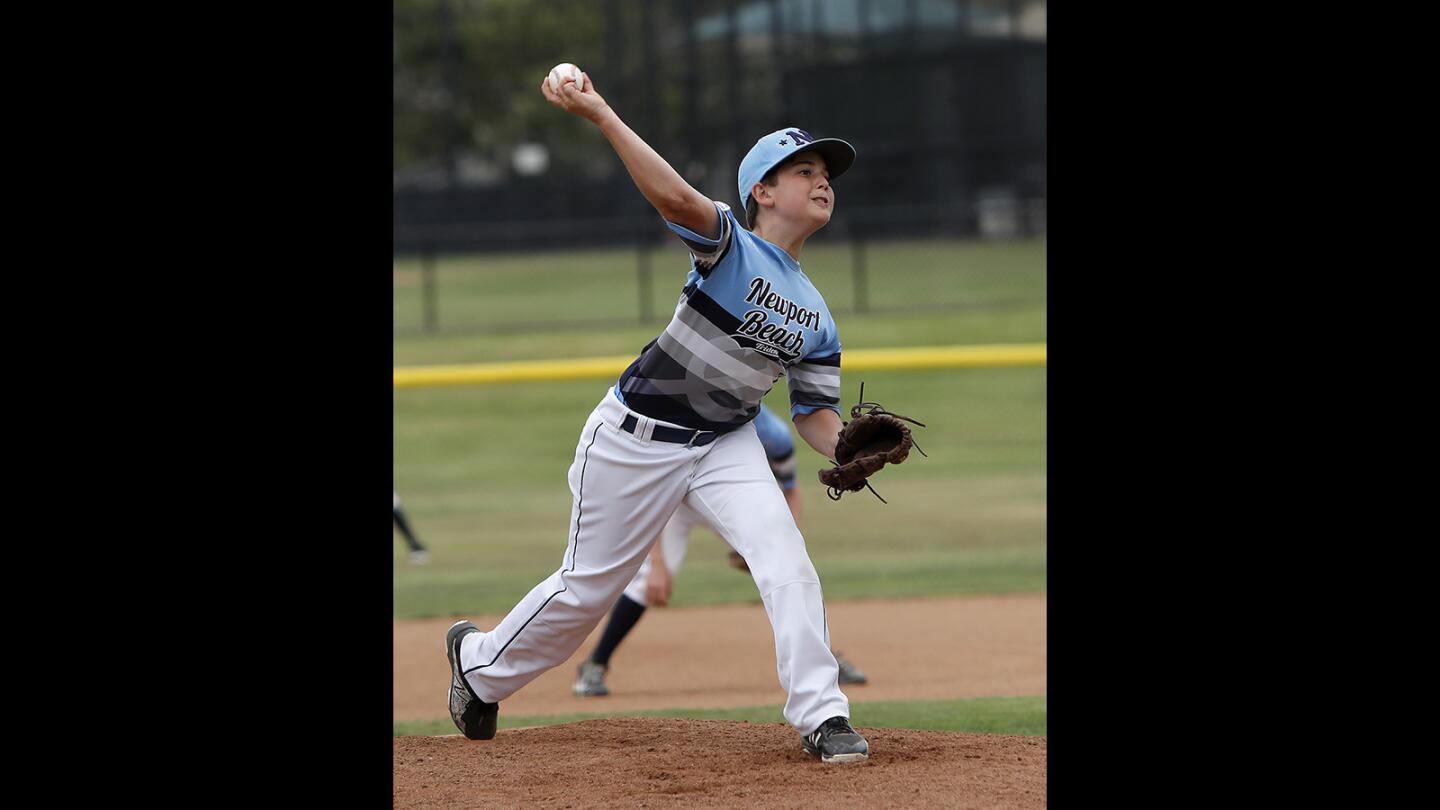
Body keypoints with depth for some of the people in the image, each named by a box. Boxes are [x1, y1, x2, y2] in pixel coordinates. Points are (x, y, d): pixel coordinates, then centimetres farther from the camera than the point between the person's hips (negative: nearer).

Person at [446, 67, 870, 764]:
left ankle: (821, 717, -13)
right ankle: (481, 662, 34)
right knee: (588, 587, 7)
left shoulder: (816, 318, 3)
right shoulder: (731, 248, -17)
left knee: (787, 565, -18)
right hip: (635, 439, -5)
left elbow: (816, 415, 5)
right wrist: (600, 115, -45)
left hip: (726, 445, 5)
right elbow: (675, 198, -36)